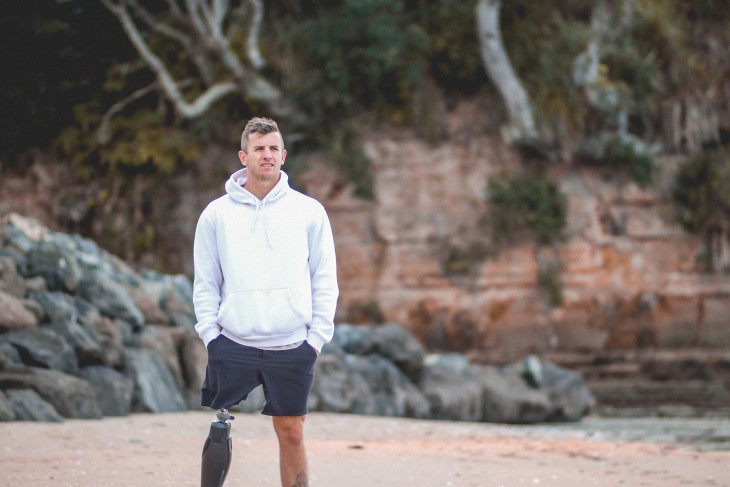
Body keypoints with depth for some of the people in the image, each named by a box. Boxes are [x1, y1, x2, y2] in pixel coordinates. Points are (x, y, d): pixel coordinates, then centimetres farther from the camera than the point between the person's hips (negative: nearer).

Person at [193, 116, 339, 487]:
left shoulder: (309, 211, 3)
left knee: (291, 433, 4)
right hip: (232, 343, 0)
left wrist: (318, 336, -1)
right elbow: (205, 282, 7)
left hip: (291, 346, 0)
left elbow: (325, 279, 5)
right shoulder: (216, 214, 4)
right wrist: (209, 332, -2)